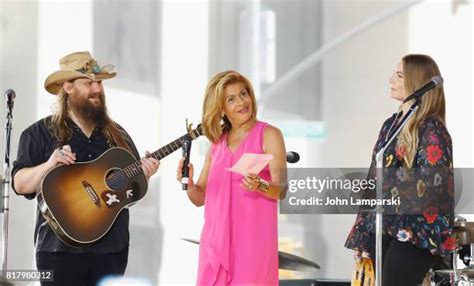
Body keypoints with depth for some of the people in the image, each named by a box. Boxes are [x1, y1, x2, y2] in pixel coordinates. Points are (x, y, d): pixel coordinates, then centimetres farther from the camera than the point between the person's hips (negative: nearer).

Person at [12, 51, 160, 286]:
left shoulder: (117, 135, 14)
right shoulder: (41, 133, 1)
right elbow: (19, 184, -5)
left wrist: (144, 174, -4)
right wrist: (49, 165, -21)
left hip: (112, 247, 4)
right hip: (60, 248, -4)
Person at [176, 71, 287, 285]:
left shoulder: (268, 135, -1)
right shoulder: (217, 143, 14)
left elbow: (281, 190, -9)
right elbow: (201, 198, 15)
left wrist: (259, 186, -29)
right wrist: (189, 184, -6)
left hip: (252, 238, -5)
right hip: (216, 238, 5)